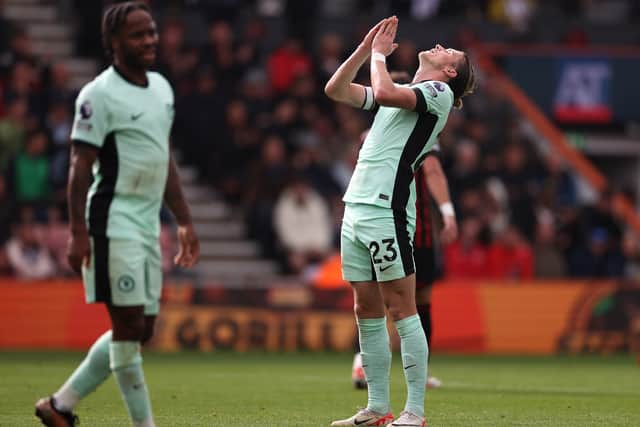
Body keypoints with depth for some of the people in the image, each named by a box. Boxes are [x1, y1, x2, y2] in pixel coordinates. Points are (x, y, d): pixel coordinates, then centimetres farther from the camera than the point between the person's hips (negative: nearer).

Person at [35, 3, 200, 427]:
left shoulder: (162, 88, 14)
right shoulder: (100, 94, -10)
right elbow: (80, 166, -12)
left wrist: (184, 221, 18)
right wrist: (78, 232, -18)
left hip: (147, 225, 9)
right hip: (115, 224, -9)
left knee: (142, 330, 10)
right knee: (129, 324, -7)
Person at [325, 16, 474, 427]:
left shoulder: (439, 92, -1)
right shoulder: (401, 91, 23)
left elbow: (385, 93, -18)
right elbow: (336, 90, 24)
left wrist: (379, 55, -1)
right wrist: (367, 48, 16)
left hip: (387, 212, -8)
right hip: (356, 209, 8)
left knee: (401, 310, -8)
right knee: (367, 312, 8)